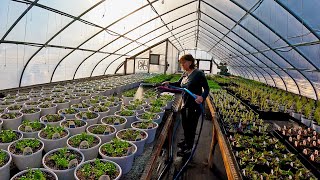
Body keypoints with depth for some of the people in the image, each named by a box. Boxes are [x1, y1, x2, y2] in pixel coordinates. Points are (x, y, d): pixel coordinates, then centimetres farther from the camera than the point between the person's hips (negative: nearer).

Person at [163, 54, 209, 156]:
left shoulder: (198, 74, -17)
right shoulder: (185, 74, 6)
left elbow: (206, 88, -16)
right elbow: (179, 84, 20)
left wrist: (202, 97, -36)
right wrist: (169, 83, 3)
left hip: (194, 105, -8)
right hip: (185, 104, 8)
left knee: (191, 126, 7)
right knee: (185, 124, 22)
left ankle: (189, 147, 24)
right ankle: (186, 140, 45)